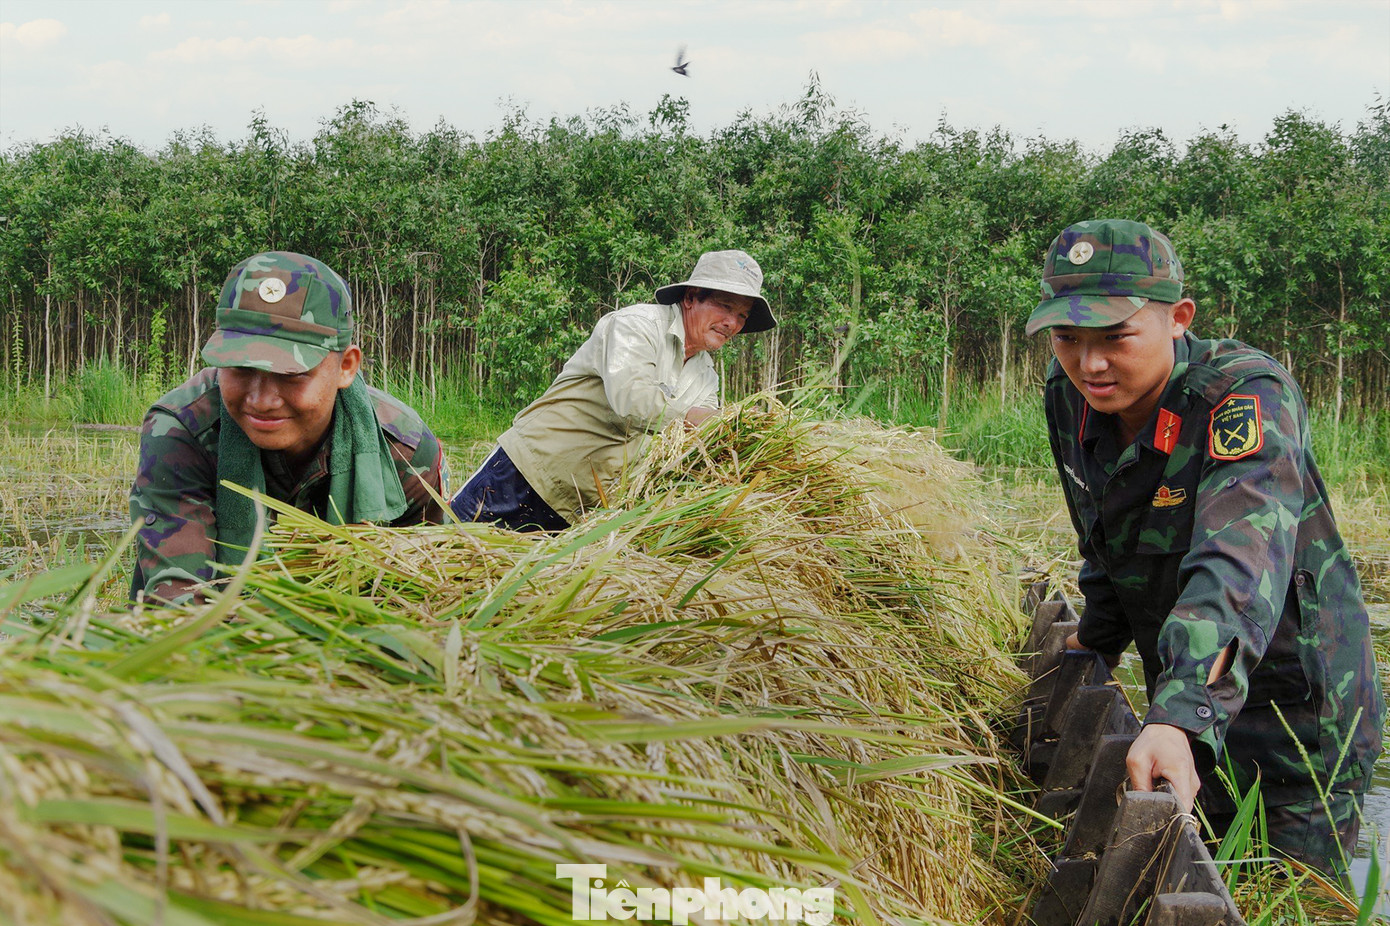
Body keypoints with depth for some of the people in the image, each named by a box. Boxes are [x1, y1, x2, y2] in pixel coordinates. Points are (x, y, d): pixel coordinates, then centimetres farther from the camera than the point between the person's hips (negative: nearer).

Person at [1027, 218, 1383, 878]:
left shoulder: (1247, 396, -29)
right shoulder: (1070, 396, -7)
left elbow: (1239, 561, -45)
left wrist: (1182, 717, -57)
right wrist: (1097, 638, 21)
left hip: (1297, 708, -6)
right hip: (1183, 698, 7)